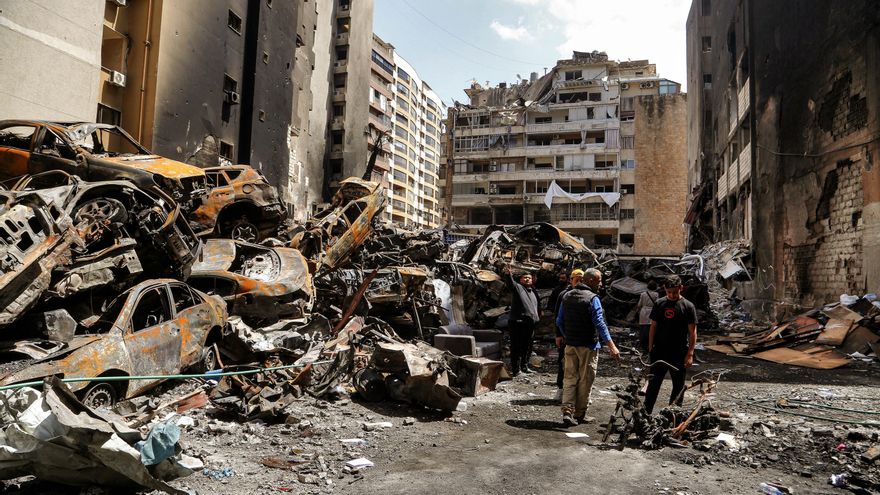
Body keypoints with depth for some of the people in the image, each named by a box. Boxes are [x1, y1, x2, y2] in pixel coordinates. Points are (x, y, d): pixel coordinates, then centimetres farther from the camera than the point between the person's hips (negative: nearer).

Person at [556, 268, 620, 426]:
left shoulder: (567, 296, 8)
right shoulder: (592, 299, -13)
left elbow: (559, 321, 13)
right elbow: (600, 324, -19)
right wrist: (612, 346, -20)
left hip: (570, 344, 6)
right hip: (588, 346, -6)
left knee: (570, 378, 9)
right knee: (585, 380, 6)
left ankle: (567, 411, 0)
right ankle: (579, 414, 14)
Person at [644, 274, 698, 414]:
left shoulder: (688, 307, -4)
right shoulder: (659, 304, 4)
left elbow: (692, 332, -4)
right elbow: (653, 327, 9)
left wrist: (690, 354, -9)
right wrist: (650, 348, 5)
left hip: (679, 354, -2)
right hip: (659, 353, 2)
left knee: (678, 387, 9)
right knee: (653, 383, 3)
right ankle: (645, 413, 7)